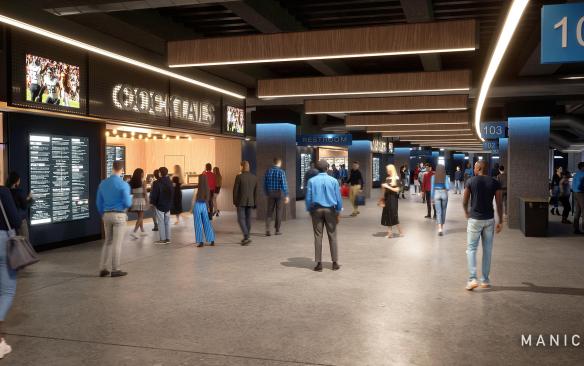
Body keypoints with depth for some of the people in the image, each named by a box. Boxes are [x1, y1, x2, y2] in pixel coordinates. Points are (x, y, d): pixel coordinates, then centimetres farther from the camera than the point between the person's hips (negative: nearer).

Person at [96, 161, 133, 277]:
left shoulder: (103, 183, 5)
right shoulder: (124, 184, -13)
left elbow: (99, 202, 9)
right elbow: (127, 204, -15)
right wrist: (130, 198, 8)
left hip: (107, 215, 6)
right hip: (119, 216, -5)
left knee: (107, 242, 16)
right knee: (117, 243, 1)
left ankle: (103, 269, 14)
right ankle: (115, 270, 8)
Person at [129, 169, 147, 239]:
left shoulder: (132, 181, 5)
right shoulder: (143, 181, -9)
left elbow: (131, 192, 4)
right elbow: (144, 192, -10)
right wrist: (146, 201, -5)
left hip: (134, 200, 6)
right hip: (141, 200, -6)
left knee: (140, 217, 19)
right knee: (140, 217, -2)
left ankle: (142, 231, 26)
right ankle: (134, 232, -15)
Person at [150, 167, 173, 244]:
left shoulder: (157, 183, -17)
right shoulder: (170, 182, 5)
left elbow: (154, 194, -14)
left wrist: (152, 202, 0)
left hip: (160, 205, -6)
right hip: (168, 205, 6)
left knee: (161, 222, -1)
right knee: (167, 222, 11)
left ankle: (162, 239, 0)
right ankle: (168, 238, 14)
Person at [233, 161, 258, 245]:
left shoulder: (239, 177, -13)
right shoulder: (254, 177, 2)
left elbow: (235, 190, -11)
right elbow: (255, 191, 6)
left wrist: (234, 202, 1)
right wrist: (254, 203, 13)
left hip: (241, 201, -5)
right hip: (250, 202, 5)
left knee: (241, 219, -2)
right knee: (248, 219, 12)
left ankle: (247, 237, -16)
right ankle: (246, 238, 18)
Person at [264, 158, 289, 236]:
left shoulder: (268, 171, 3)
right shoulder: (281, 172, -9)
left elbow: (265, 183, 8)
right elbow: (284, 184, -13)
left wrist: (266, 193, 18)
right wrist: (286, 196, -9)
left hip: (270, 193, 3)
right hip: (279, 193, -3)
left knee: (269, 212, 5)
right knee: (278, 212, 7)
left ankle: (267, 229, -10)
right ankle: (277, 230, 12)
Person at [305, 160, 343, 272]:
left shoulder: (312, 181, -3)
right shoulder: (333, 181, -4)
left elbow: (308, 198, -1)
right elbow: (338, 198, -1)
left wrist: (309, 210, 9)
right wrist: (338, 212, 8)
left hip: (316, 210, 1)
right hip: (330, 210, 0)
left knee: (318, 237, 4)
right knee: (332, 236, 7)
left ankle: (319, 263, 5)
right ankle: (335, 263, 9)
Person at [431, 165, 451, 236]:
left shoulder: (433, 177, -2)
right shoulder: (446, 177, -4)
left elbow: (432, 187, 0)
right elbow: (448, 187, -10)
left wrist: (432, 198, 6)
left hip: (436, 194, 0)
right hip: (444, 194, 0)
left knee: (438, 211, -2)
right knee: (443, 211, 16)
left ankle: (440, 228, -18)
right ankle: (442, 227, 28)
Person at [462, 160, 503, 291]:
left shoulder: (470, 181, -7)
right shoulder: (494, 182, -1)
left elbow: (465, 201, -3)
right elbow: (499, 204, -2)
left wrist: (466, 212, 17)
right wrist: (500, 221, 4)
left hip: (475, 219, -3)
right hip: (489, 220, 3)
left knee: (471, 249, 5)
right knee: (487, 250, 11)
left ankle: (472, 279, -7)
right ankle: (485, 280, 17)